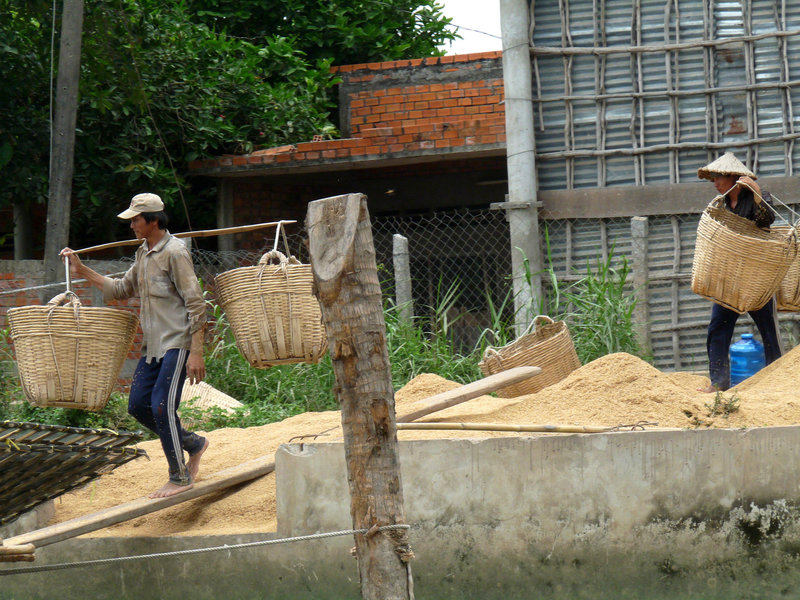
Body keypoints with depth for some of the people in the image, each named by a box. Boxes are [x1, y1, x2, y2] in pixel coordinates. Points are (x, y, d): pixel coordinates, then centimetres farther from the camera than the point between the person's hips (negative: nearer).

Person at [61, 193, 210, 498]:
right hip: (152, 345, 9)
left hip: (177, 343, -9)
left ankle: (180, 477, 1)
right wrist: (82, 271, 18)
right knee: (138, 405, 7)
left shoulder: (174, 253, -13)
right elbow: (122, 289, 25)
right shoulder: (143, 254, 14)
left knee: (162, 406, -11)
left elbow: (196, 304, -16)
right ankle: (193, 443, 24)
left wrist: (196, 352, -20)